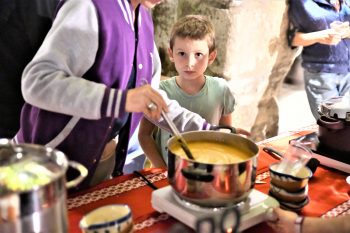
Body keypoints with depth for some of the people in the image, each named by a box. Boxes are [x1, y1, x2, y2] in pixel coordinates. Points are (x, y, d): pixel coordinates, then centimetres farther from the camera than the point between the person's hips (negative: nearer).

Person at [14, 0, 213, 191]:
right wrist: (121, 100, -38)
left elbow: (150, 93, 10)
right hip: (54, 160, -7)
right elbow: (36, 81, -30)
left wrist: (205, 130, 3)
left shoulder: (143, 18, 3)